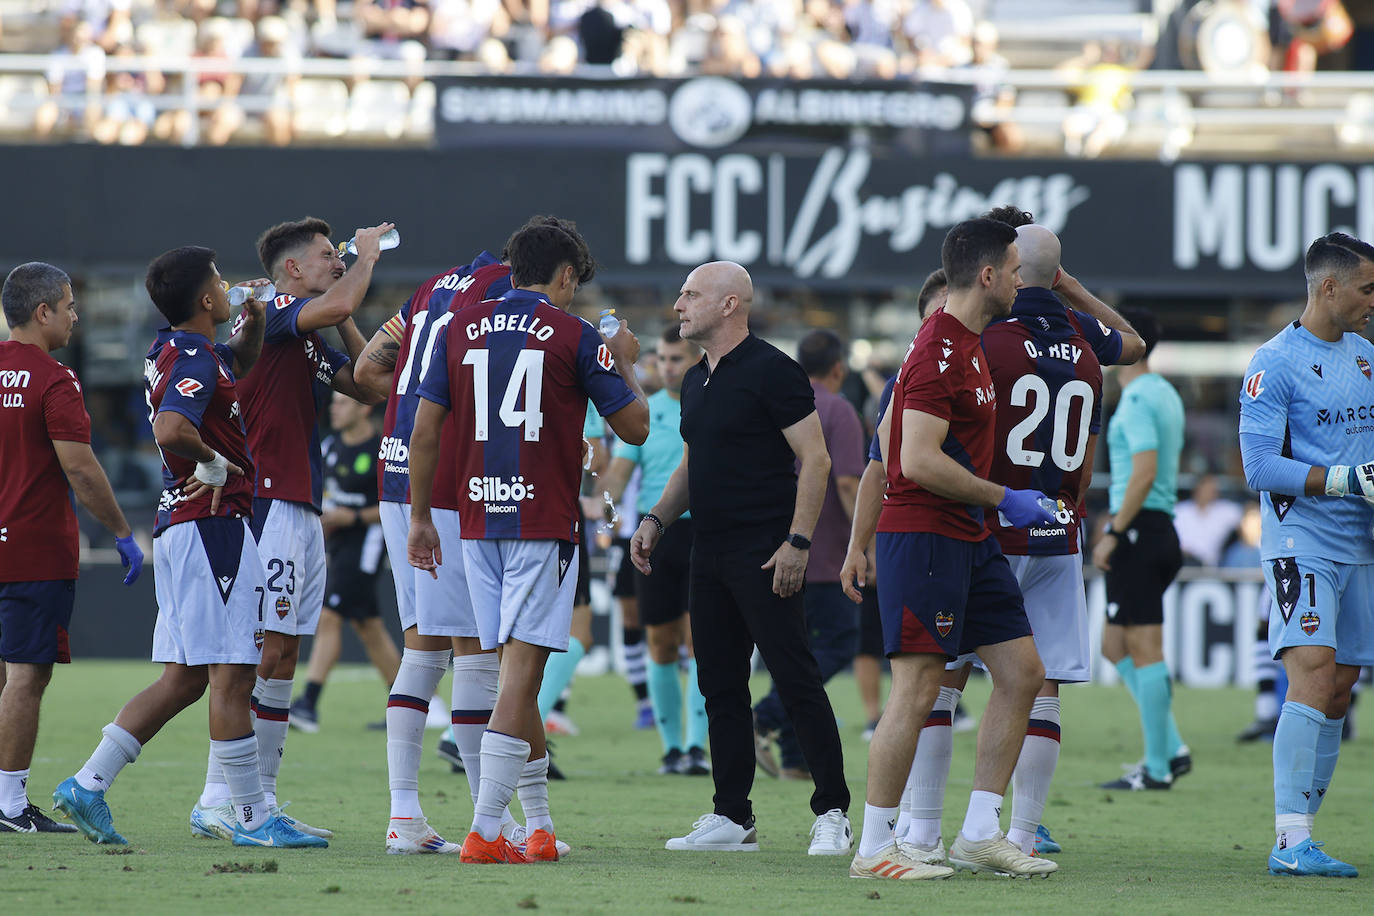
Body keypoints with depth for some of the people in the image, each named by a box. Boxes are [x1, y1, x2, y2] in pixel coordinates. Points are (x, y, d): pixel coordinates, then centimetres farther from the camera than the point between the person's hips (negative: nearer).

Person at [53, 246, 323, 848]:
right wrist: (214, 463, -15)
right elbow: (171, 431, -32)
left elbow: (239, 365, 35)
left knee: (183, 678, 11)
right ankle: (252, 817, -4)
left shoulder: (172, 352, 15)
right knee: (230, 675, -6)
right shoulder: (194, 361, -14)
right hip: (213, 524, -10)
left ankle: (88, 784, 9)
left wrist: (253, 321, 15)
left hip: (177, 525, 10)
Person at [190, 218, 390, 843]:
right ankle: (218, 799, -13)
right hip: (268, 504, -10)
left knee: (283, 657, 9)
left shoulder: (312, 341, 20)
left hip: (302, 507, 10)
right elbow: (338, 302, -24)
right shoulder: (267, 312, -8)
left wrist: (346, 322, 12)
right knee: (263, 650, -13)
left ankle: (262, 799, 11)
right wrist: (367, 254, -6)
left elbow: (367, 386, 20)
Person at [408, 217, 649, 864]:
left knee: (517, 670, 13)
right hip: (544, 520, -5)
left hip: (478, 519, 5)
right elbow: (635, 427, 2)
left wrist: (420, 518, 13)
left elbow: (423, 432, 6)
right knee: (522, 671, -7)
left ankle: (539, 826, 17)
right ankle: (485, 832, -15)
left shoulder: (461, 330, 7)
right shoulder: (574, 337, -4)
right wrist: (625, 365, 19)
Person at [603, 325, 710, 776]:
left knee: (699, 639, -13)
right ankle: (671, 746, 15)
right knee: (662, 646, 4)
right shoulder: (643, 413, 8)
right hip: (655, 533, 2)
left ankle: (697, 746, -14)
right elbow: (618, 471, 2)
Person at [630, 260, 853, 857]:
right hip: (710, 555, 9)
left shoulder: (771, 371, -10)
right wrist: (657, 519, 12)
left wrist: (797, 541, -19)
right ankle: (731, 818, 13)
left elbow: (815, 460, -13)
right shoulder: (696, 381, 16)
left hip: (765, 555, -9)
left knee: (795, 681, -9)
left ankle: (832, 813, -5)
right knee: (720, 685, 9)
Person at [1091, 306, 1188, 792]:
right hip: (1162, 529, 10)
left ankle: (1159, 766, -5)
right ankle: (1171, 748, 9)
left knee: (1145, 653, -6)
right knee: (1115, 646, 14)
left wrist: (1114, 533, -19)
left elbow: (1144, 474, -22)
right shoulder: (1166, 396, 17)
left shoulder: (1138, 400, -13)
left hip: (1139, 533, -10)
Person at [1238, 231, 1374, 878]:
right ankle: (1291, 838, -21)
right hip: (1301, 545, -8)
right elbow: (1260, 465, -15)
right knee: (1313, 678, -18)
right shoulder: (1274, 363, -8)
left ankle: (1300, 832, 13)